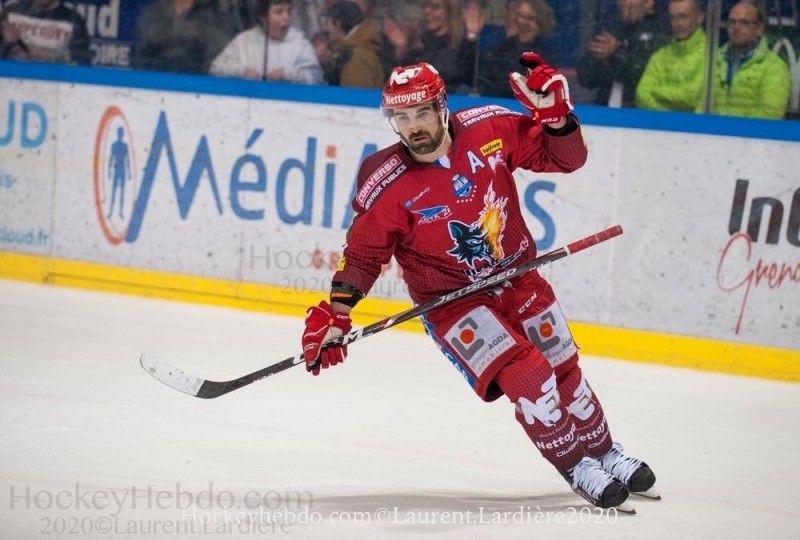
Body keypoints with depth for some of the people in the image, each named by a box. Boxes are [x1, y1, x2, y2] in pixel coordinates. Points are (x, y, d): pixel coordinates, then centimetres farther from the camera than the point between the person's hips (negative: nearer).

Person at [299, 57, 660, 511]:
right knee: (526, 374, -20)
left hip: (518, 275, 4)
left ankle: (605, 453, 38)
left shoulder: (490, 131, -15)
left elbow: (564, 158, -6)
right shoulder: (389, 189, -20)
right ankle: (576, 466, -1)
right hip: (452, 301, -3)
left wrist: (555, 114, -25)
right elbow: (364, 253, -10)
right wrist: (335, 315, -19)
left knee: (564, 370, 14)